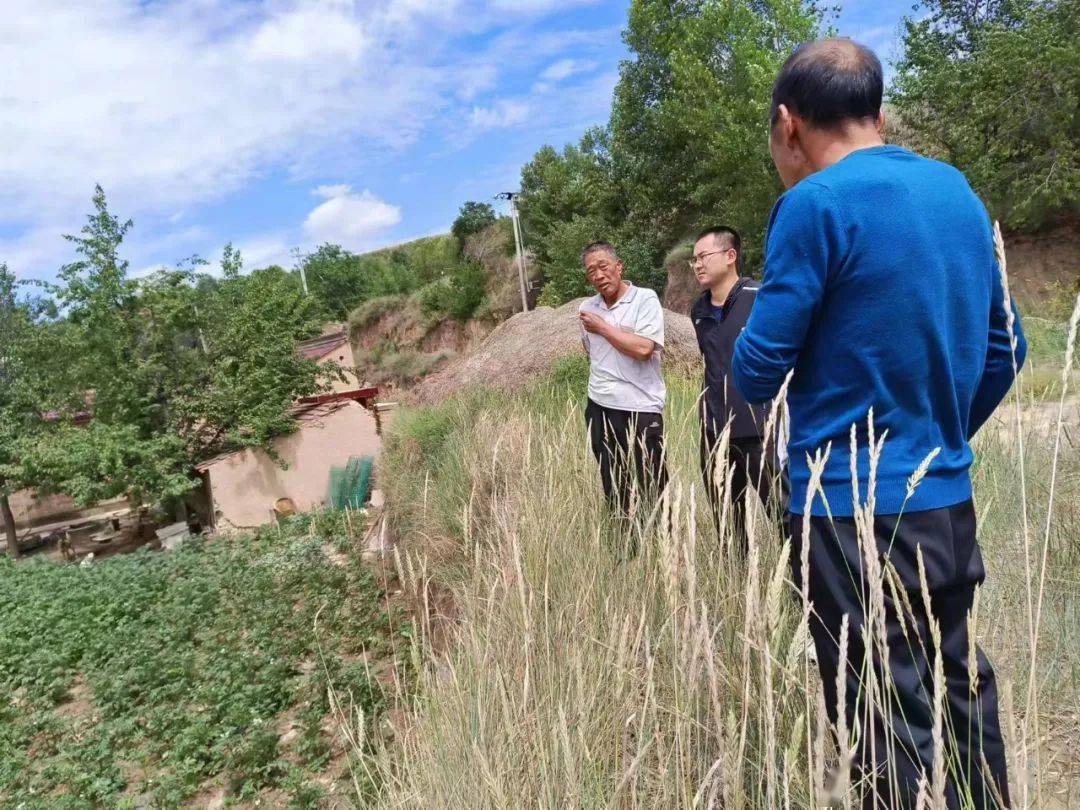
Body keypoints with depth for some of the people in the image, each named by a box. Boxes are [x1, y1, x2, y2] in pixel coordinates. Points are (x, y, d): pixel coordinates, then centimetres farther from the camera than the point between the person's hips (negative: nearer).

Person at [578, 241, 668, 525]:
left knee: (651, 493, -1)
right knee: (614, 490, 14)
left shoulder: (645, 299, -7)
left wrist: (602, 327, -11)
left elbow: (643, 348, -21)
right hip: (598, 408, 6)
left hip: (640, 409, -6)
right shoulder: (587, 308, 10)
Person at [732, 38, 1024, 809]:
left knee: (894, 729, 6)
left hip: (854, 511, -8)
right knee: (961, 692, 23)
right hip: (949, 500, 8)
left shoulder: (816, 204, -14)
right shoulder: (960, 191, 9)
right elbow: (1004, 350, 14)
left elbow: (757, 373, -13)